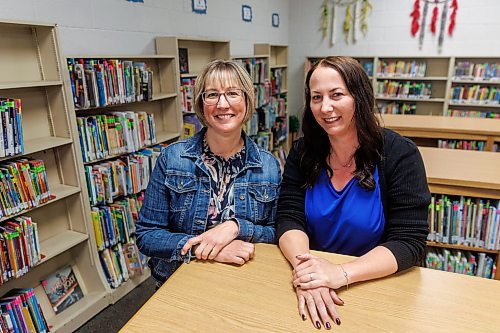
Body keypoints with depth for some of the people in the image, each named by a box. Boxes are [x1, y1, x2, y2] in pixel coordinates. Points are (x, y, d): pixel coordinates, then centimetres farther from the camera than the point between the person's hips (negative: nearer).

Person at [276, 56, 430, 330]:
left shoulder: (400, 155, -10)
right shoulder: (302, 154, -2)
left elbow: (410, 242, -14)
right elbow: (289, 219, -7)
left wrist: (341, 273, -28)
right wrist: (304, 265, -27)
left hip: (379, 286, -1)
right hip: (313, 287, 2)